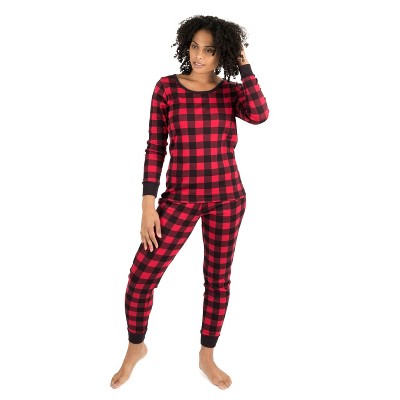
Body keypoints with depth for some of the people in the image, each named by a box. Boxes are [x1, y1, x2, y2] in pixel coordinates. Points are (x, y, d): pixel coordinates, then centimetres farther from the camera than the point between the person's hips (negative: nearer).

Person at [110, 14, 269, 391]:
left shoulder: (231, 91, 1)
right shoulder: (166, 87, -3)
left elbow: (260, 115, -22)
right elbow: (155, 147, -4)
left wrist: (244, 64, -11)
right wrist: (148, 205, -9)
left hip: (227, 197, 1)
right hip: (180, 198, -1)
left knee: (218, 277, 11)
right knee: (140, 277, -3)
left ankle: (207, 356, 32)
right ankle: (136, 347, 26)